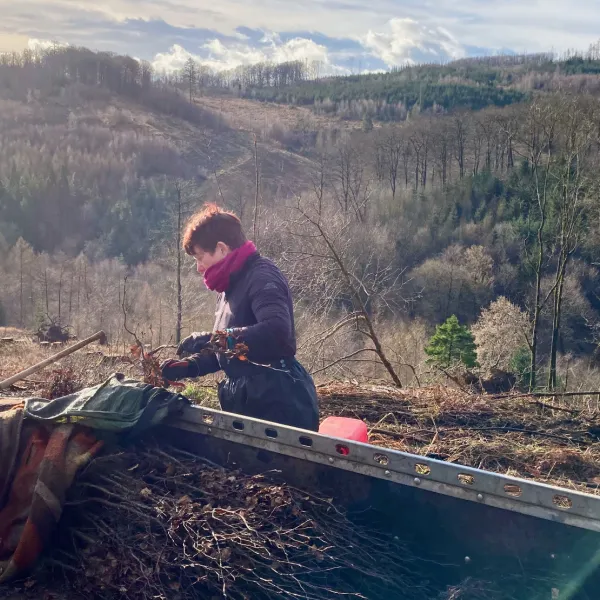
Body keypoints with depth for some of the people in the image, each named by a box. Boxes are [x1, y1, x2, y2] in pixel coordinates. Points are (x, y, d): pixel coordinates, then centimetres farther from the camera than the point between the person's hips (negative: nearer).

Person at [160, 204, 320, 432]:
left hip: (280, 406, -10)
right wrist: (188, 366, 6)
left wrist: (212, 339, -32)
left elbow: (277, 331, -33)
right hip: (248, 403, 10)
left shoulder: (262, 277, -14)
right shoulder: (232, 287, 16)